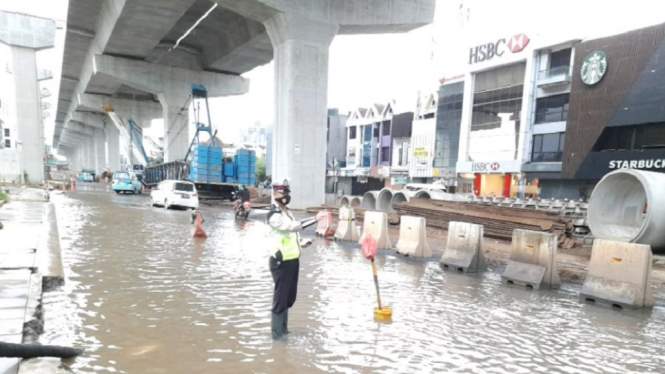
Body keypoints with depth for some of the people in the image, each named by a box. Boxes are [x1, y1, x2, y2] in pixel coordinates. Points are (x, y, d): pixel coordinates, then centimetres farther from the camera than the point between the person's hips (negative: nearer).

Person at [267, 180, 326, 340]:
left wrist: (300, 243, 9)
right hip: (281, 262, -9)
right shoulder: (274, 215, -17)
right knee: (280, 297, -3)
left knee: (290, 296, 19)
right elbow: (292, 226, -31)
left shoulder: (287, 212, 15)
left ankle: (283, 327, 36)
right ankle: (277, 333, 10)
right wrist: (315, 219, -34)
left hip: (293, 260, 9)